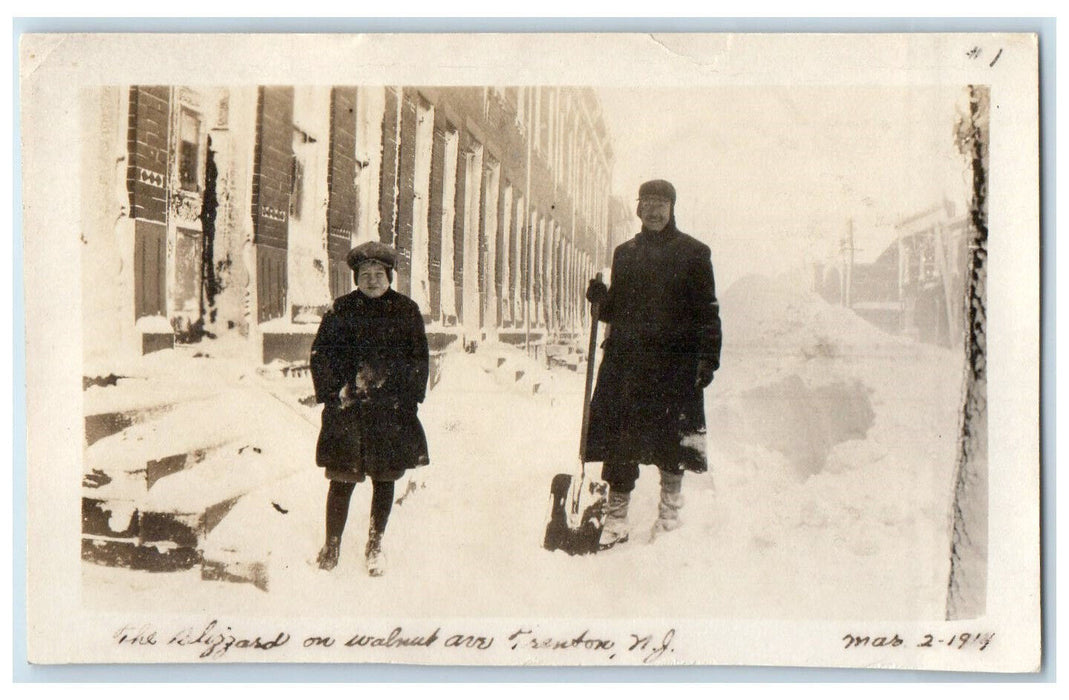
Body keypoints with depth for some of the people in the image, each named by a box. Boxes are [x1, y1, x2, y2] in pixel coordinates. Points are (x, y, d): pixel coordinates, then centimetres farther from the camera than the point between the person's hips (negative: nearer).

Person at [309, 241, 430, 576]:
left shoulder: (406, 310, 6)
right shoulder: (342, 309, 3)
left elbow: (420, 359, 9)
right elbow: (320, 353, 5)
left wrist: (408, 397, 1)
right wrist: (335, 391, -5)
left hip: (391, 410, 1)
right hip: (347, 409, -1)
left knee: (384, 478, 9)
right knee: (343, 478, -1)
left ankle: (375, 545, 24)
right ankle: (331, 546, 13)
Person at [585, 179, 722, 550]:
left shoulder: (693, 253, 5)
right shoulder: (625, 253, 16)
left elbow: (707, 310, 1)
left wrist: (708, 356, -8)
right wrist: (601, 299, 0)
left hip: (674, 360, -3)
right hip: (626, 356, 3)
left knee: (671, 438, 1)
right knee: (619, 436, -2)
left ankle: (670, 511, 17)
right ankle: (616, 517, 5)